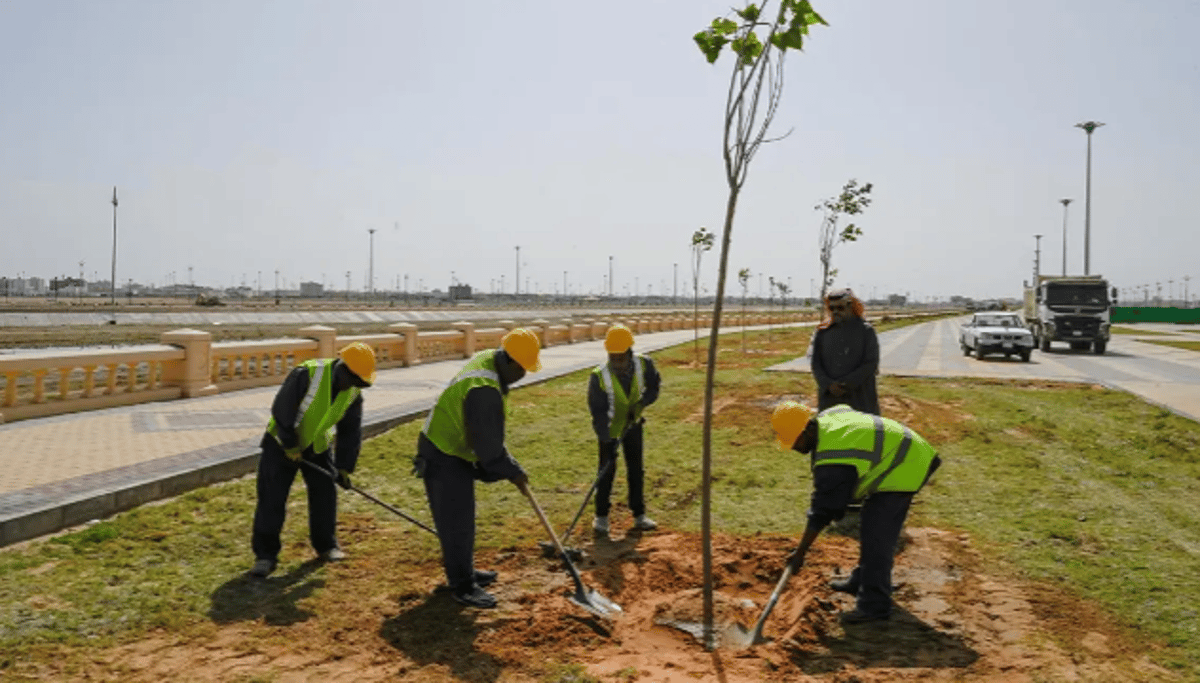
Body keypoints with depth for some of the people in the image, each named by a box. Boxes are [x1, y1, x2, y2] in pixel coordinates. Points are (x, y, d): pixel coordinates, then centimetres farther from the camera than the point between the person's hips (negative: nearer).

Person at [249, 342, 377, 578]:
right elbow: (281, 409, -26)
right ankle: (265, 554, 4)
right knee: (271, 498, -5)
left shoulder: (353, 393, -9)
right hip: (282, 442, -5)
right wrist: (290, 446, -19)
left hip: (318, 445, 5)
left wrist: (344, 467, -3)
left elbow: (350, 431, -2)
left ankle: (326, 545, 23)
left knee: (325, 492, 6)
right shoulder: (307, 374, -29)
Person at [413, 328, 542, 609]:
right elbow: (488, 444, -25)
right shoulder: (485, 390, -32)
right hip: (443, 458, -10)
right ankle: (462, 586, 11)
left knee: (462, 518, 20)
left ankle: (463, 572, 35)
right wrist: (512, 471, -11)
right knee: (456, 522, 0)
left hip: (454, 451, 10)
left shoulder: (488, 359, -1)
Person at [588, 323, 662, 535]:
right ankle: (601, 516, 15)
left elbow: (654, 384, -2)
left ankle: (639, 515, 21)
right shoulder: (599, 376, -28)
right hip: (609, 429, -3)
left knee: (636, 470, 10)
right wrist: (607, 439, -30)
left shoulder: (643, 364, -21)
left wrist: (641, 403, -20)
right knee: (607, 470, 0)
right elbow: (598, 411, -25)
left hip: (633, 424, 3)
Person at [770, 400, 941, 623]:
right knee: (871, 524, 19)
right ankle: (863, 580, 33)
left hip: (904, 469, -11)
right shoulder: (826, 416, -3)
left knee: (876, 535, -10)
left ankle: (874, 604, -3)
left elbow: (822, 512, -22)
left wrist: (800, 552, -13)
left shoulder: (833, 462, -29)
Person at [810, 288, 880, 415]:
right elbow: (816, 365, 3)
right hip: (829, 399, 2)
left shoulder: (866, 331, -1)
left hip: (859, 400, -2)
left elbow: (871, 364, -7)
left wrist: (846, 384, -16)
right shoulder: (822, 332, 7)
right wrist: (829, 385, -15)